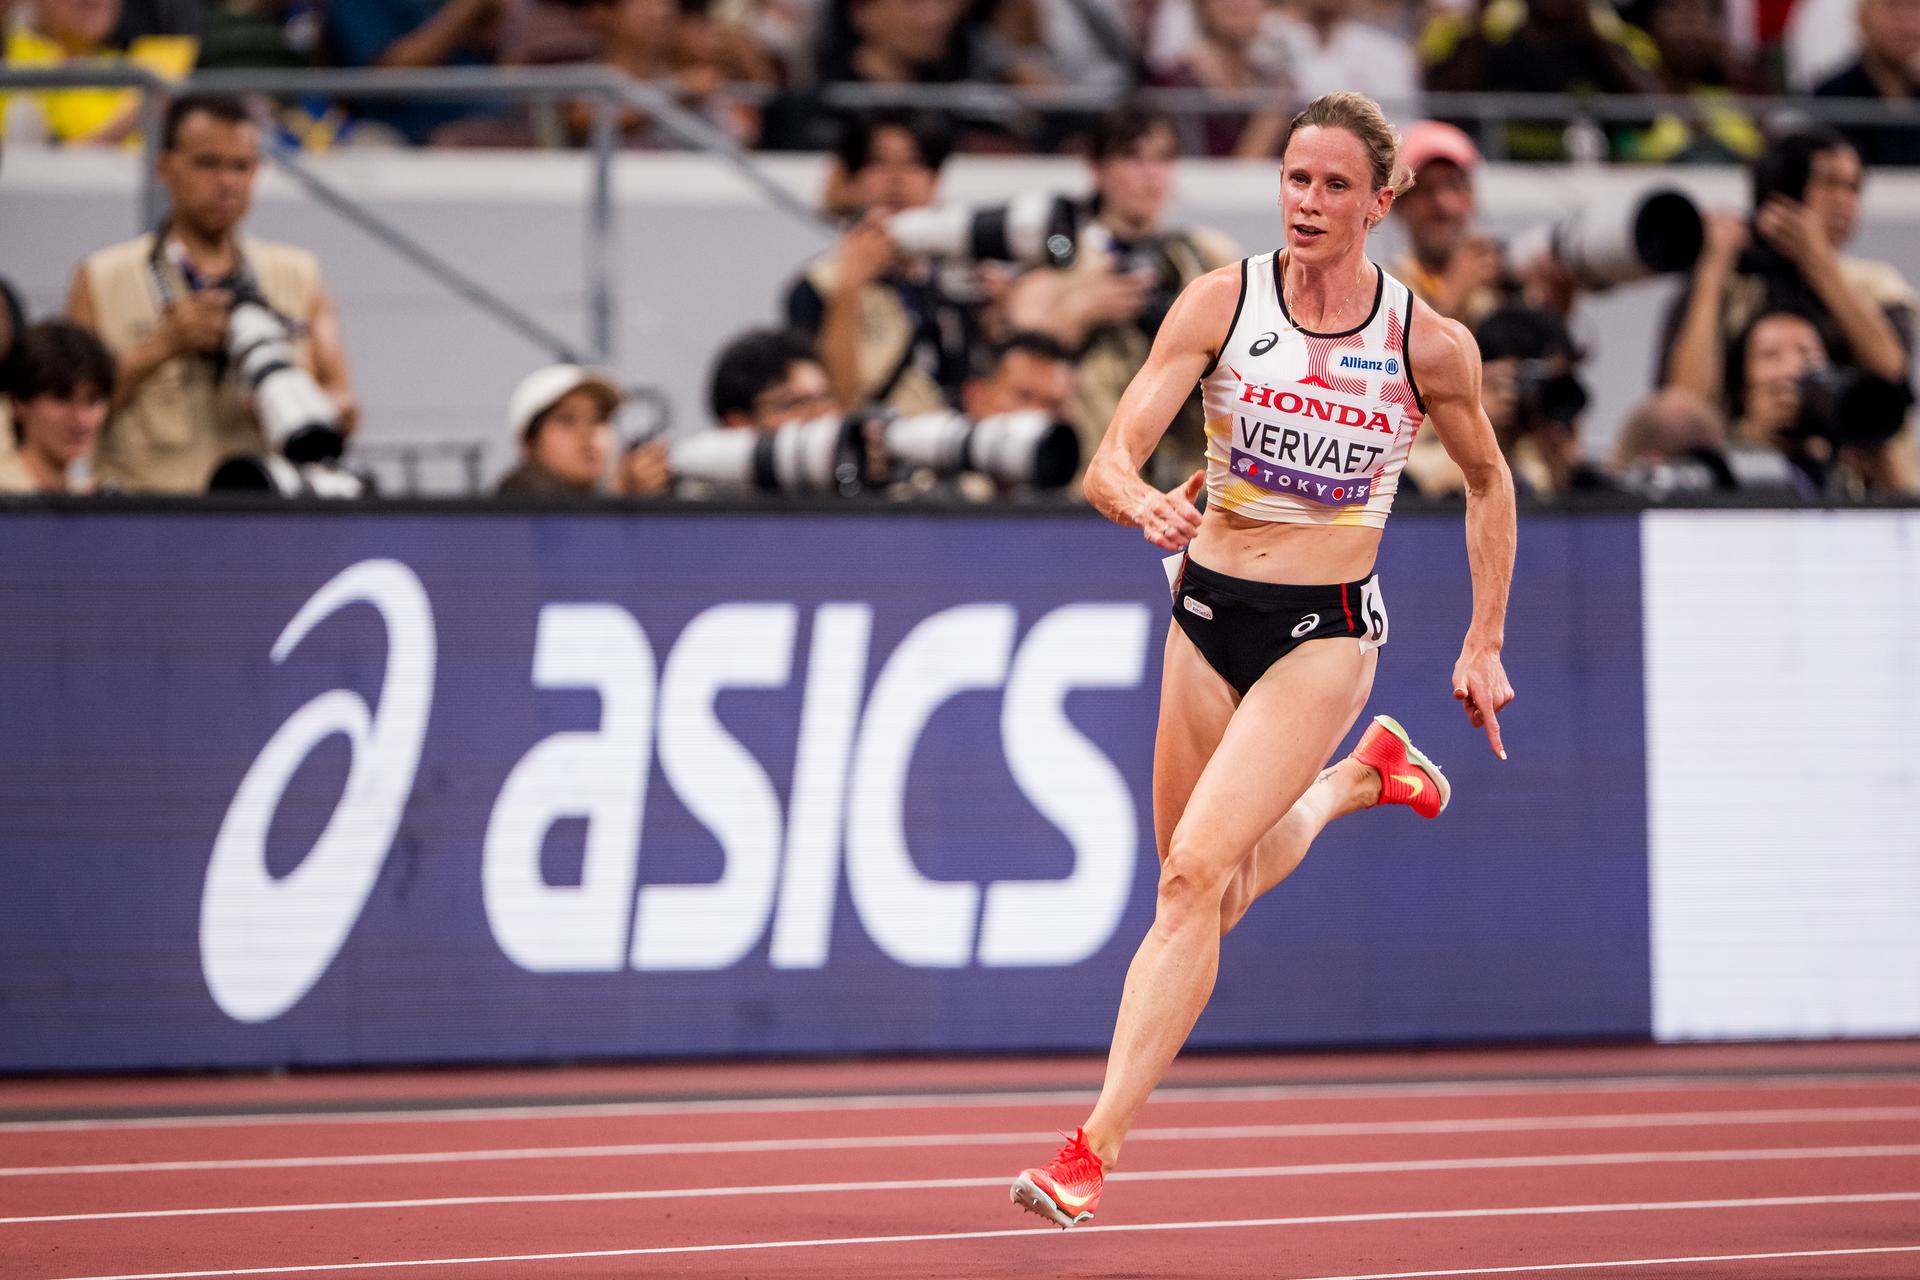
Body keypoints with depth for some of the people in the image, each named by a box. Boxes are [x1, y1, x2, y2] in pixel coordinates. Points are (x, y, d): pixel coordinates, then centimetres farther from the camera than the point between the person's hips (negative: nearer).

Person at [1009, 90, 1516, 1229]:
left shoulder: (1430, 346, -7)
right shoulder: (1221, 302, -6)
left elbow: (1489, 482, 11)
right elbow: (1111, 460, -11)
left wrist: (1485, 644, 10)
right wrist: (1141, 503, -34)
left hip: (1324, 633, -3)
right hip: (1209, 614, 3)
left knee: (1196, 872, -19)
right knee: (1206, 894, 16)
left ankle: (1097, 1147, -17)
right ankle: (1361, 776, 47)